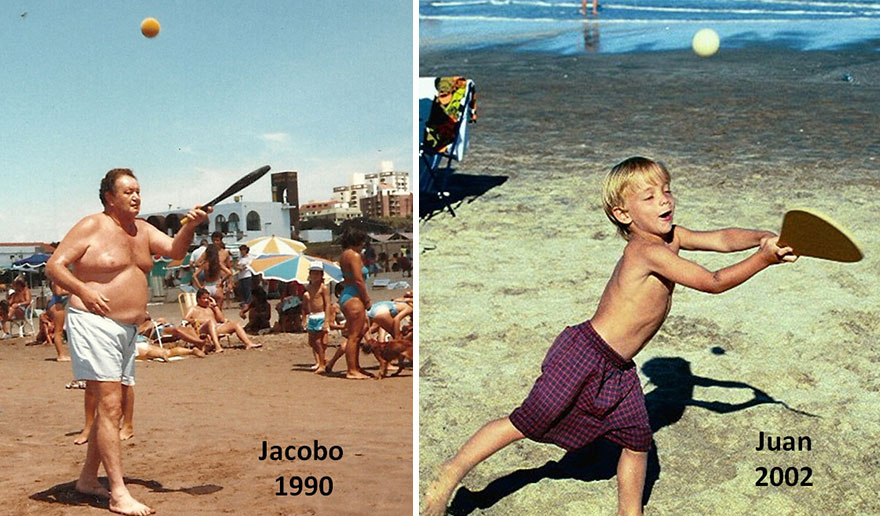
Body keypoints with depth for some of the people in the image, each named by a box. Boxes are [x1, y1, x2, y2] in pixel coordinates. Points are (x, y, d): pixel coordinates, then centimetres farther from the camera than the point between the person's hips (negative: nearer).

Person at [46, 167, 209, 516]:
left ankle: (88, 478, 27)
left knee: (114, 407, 12)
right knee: (110, 405, -14)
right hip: (93, 324, -8)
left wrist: (190, 225, -12)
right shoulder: (91, 227, -7)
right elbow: (54, 265, -8)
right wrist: (83, 291, -22)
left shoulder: (142, 230, 14)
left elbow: (175, 250, 6)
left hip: (127, 329, 8)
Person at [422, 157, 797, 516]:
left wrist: (763, 237, -11)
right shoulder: (648, 252, -23)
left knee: (637, 438, 12)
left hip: (618, 369, 9)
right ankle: (450, 475, 12)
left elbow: (722, 239, 5)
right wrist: (763, 260, -19)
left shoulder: (670, 237, 4)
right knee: (525, 424, -1)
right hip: (584, 356, -9)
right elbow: (713, 282, -23)